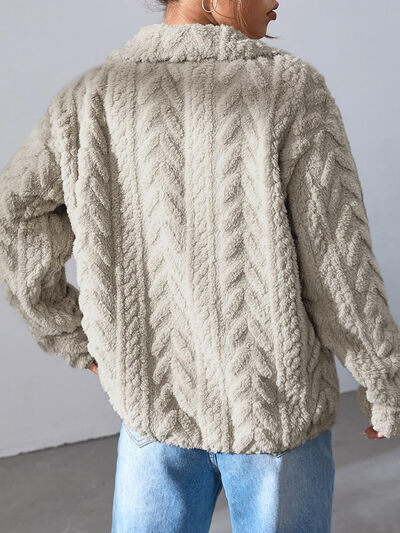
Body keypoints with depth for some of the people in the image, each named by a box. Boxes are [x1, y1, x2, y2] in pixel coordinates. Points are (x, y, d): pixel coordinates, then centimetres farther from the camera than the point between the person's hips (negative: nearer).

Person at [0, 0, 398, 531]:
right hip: (278, 405, -2)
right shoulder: (292, 89, -17)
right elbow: (342, 271, -17)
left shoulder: (91, 97, -7)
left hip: (155, 397, 3)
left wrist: (79, 340, 6)